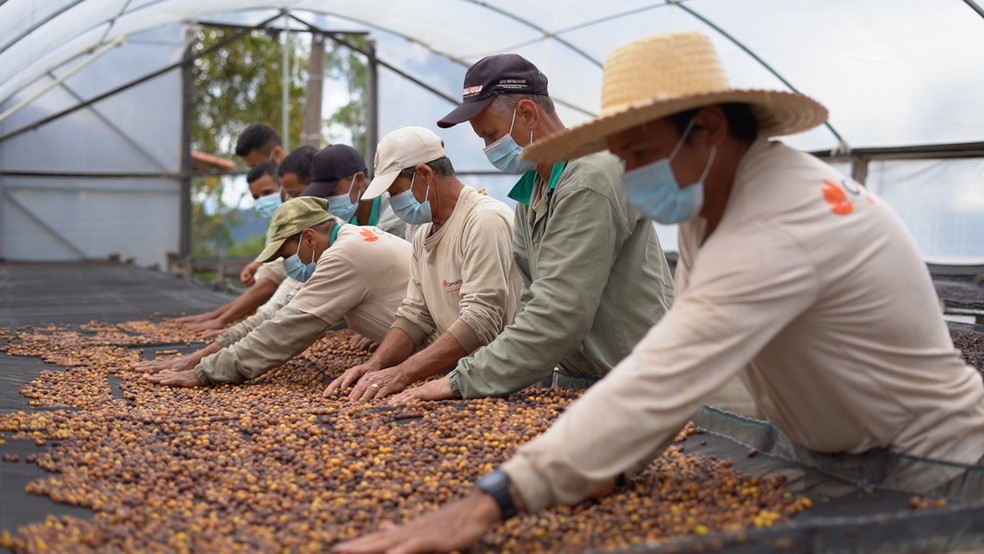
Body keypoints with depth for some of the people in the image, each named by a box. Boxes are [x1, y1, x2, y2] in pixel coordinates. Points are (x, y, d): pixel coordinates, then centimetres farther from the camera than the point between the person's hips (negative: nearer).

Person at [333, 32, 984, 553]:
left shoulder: (773, 232, -32)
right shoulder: (709, 197, -3)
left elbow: (662, 381, -42)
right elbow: (673, 365, -4)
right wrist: (604, 462, -17)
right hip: (847, 462, 7)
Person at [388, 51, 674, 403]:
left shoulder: (589, 182, -18)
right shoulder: (532, 185, 12)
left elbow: (557, 317, -23)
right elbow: (530, 301, 11)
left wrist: (463, 381, -20)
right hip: (572, 379, 7)